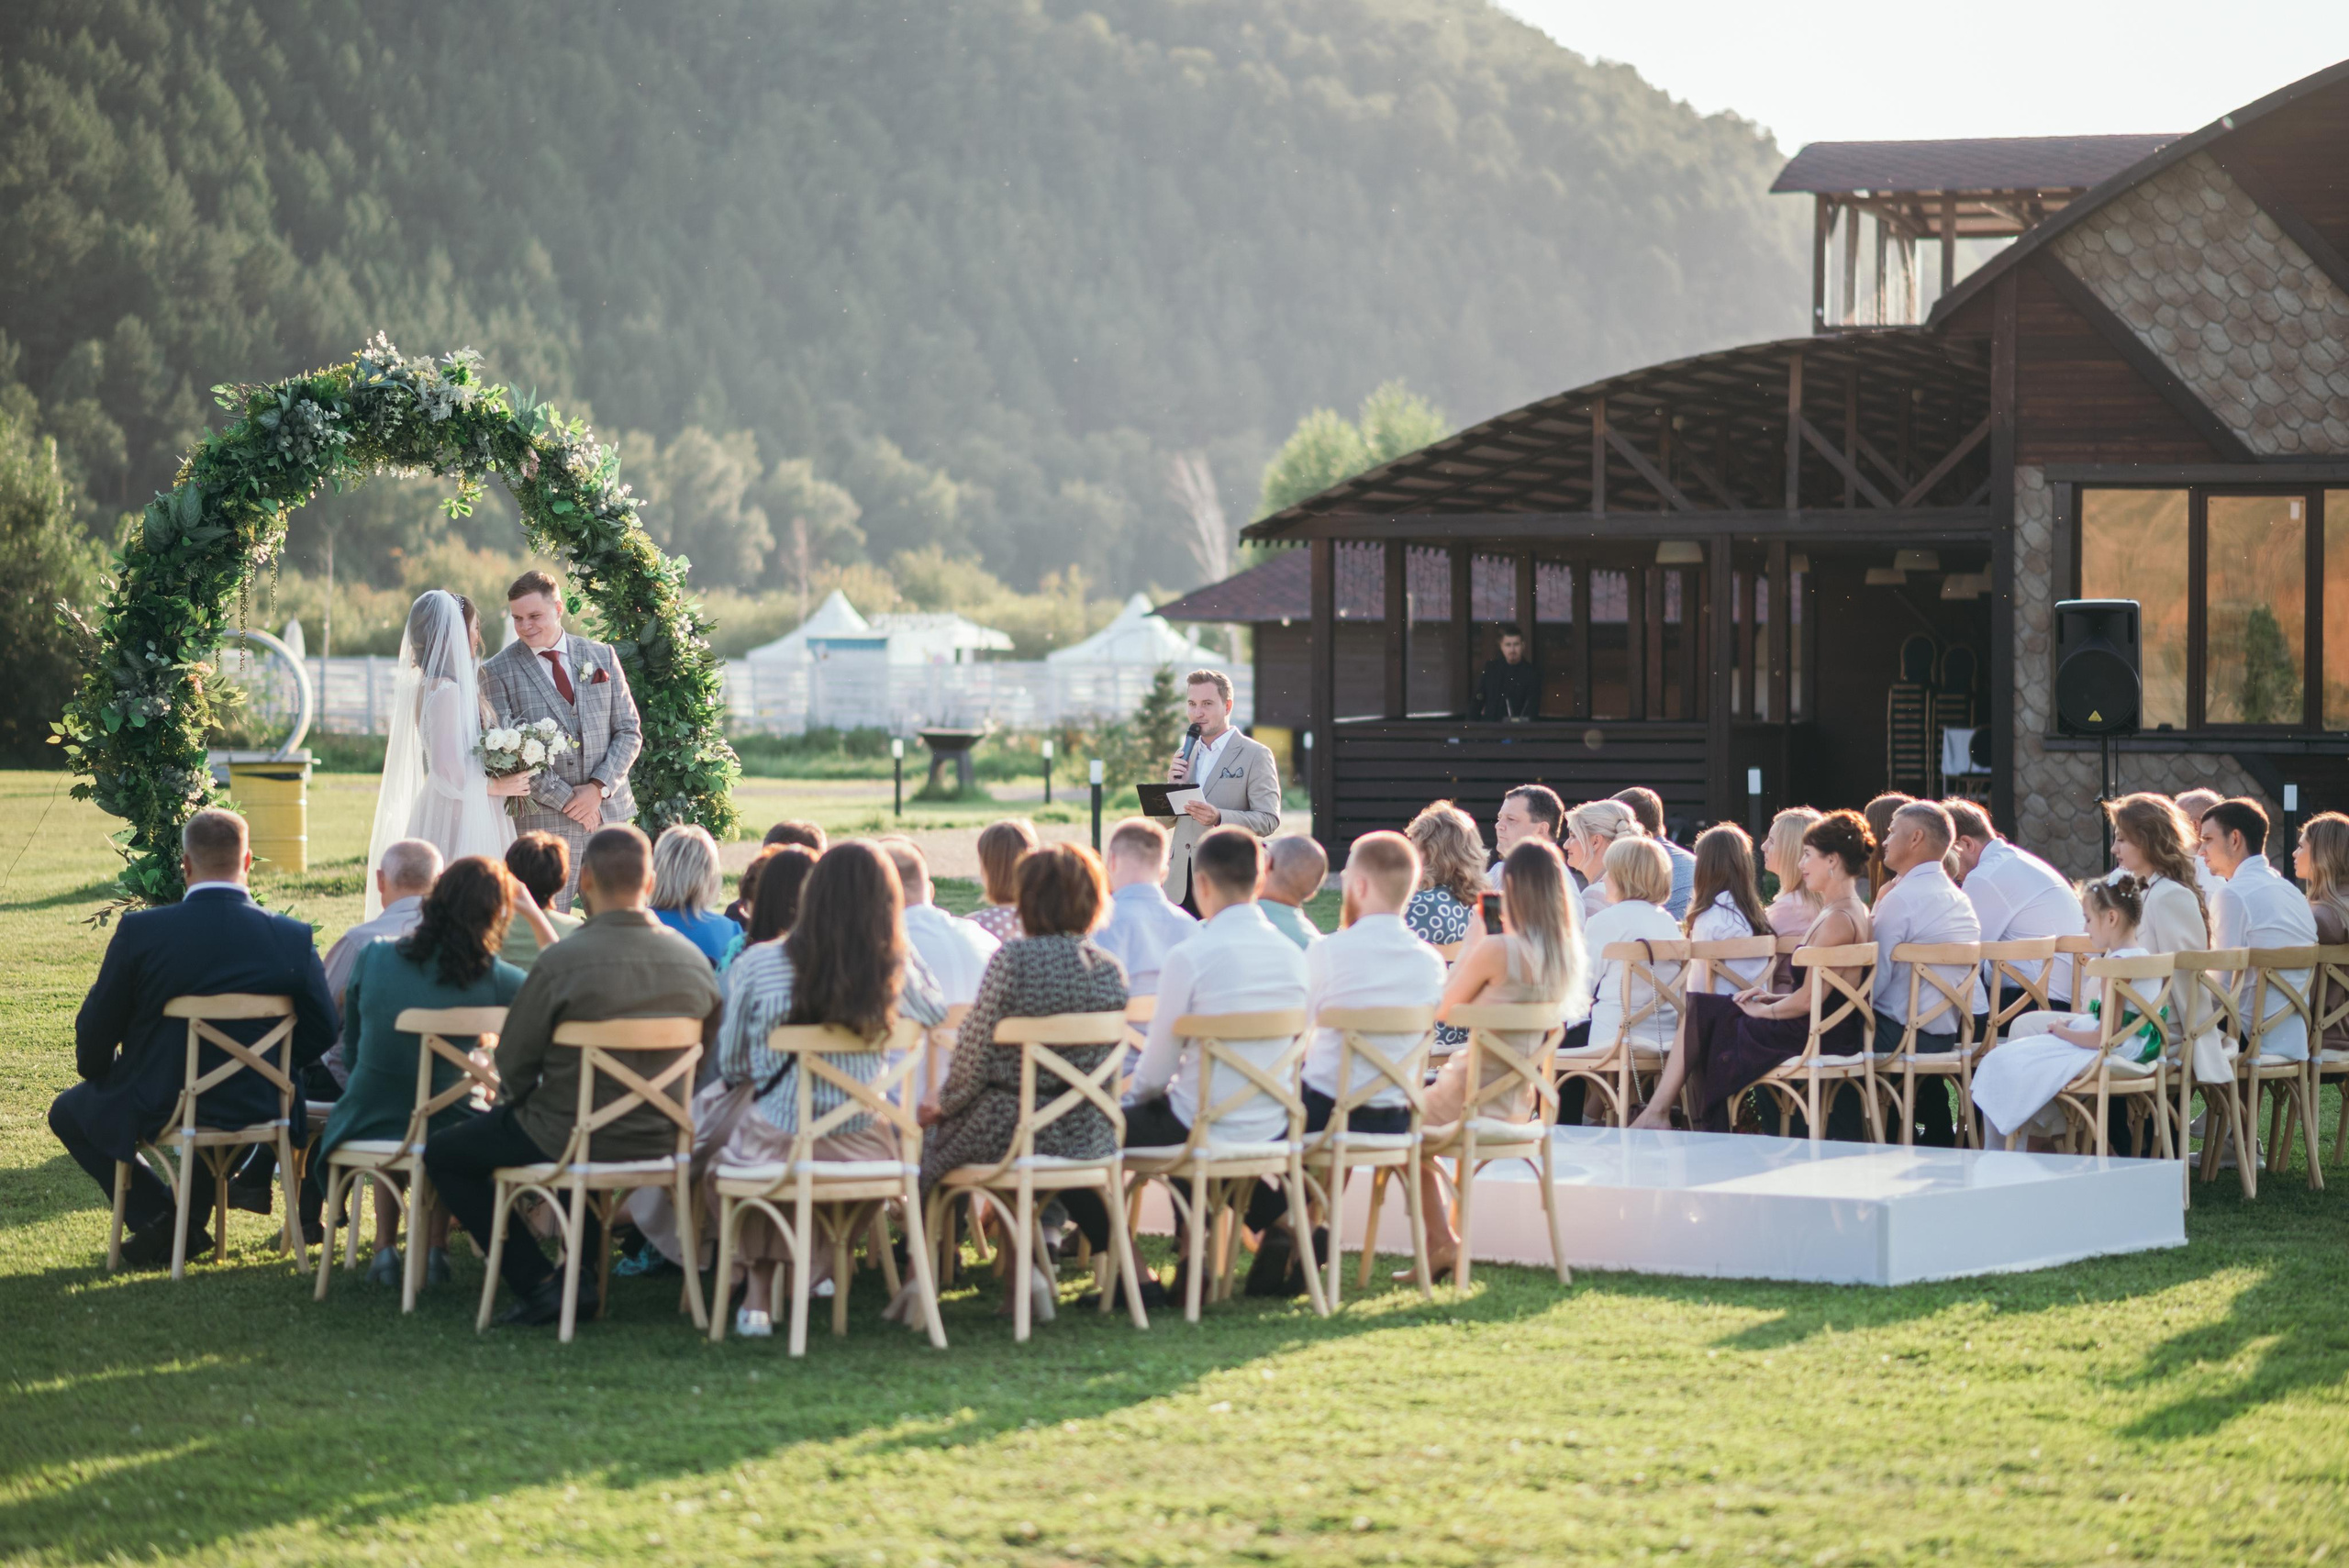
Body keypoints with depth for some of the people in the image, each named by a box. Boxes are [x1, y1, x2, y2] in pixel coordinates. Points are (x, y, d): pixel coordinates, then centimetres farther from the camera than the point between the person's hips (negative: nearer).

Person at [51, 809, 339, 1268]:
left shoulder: (140, 931, -16)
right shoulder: (294, 938, -11)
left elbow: (96, 1029, -6)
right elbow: (321, 1031, 0)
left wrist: (96, 1074, 17)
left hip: (155, 1109, -3)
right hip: (257, 1109, 3)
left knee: (68, 1112, 26)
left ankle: (157, 1218, 11)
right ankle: (191, 1210, 35)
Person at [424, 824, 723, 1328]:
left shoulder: (561, 961, -21)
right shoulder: (694, 963, -5)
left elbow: (513, 1064, -12)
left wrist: (515, 1101, 11)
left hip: (569, 1144, -6)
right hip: (661, 1144, 6)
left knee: (442, 1154, 17)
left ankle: (539, 1285, 8)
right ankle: (581, 1272, 32)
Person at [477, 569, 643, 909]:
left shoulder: (601, 657, 10)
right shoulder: (499, 672, -1)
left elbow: (629, 731, 8)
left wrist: (599, 788, -7)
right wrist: (566, 799, -11)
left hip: (609, 812, 4)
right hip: (543, 823, -4)